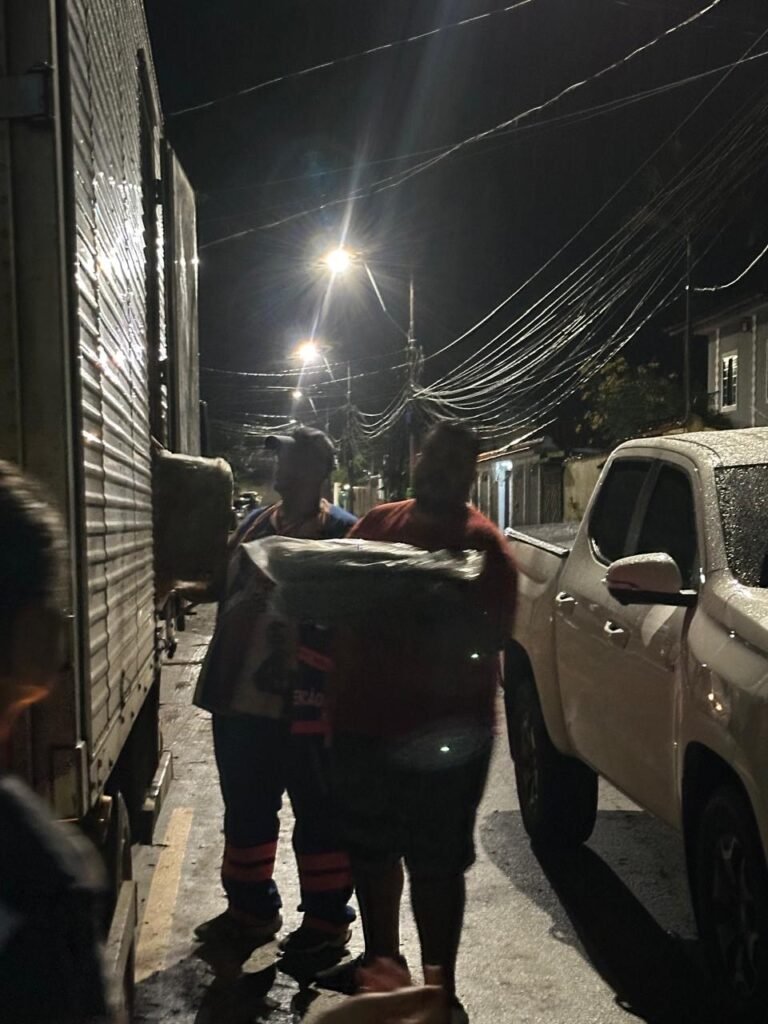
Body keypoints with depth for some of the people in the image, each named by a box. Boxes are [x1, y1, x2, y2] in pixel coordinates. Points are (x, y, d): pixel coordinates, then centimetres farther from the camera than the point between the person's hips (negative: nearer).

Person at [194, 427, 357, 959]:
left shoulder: (343, 534, -9)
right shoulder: (254, 525, 12)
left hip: (307, 704, -7)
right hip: (241, 698, 7)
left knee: (319, 814, 8)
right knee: (245, 809, 18)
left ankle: (328, 917, 24)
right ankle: (251, 907, 36)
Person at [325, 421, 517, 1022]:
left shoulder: (483, 544, -9)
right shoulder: (377, 522, 8)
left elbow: (489, 638, -17)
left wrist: (414, 632, -27)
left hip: (441, 731, -6)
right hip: (362, 720, 7)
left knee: (435, 866, 5)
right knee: (370, 853, 21)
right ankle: (381, 962, 42)